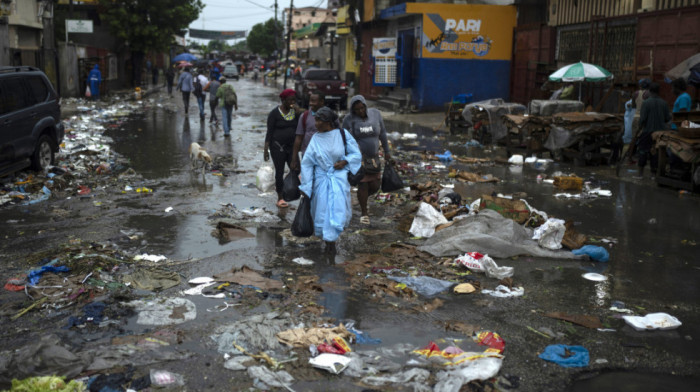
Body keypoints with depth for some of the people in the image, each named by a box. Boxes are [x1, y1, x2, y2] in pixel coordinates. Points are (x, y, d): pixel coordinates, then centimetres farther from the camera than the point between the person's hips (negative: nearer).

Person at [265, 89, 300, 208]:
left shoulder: (294, 111, 5)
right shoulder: (275, 113, -8)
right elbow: (269, 132, -7)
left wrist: (298, 112, -12)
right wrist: (266, 149, -11)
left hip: (292, 146, 4)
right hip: (277, 146, -4)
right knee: (279, 172, 3)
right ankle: (280, 198, 14)